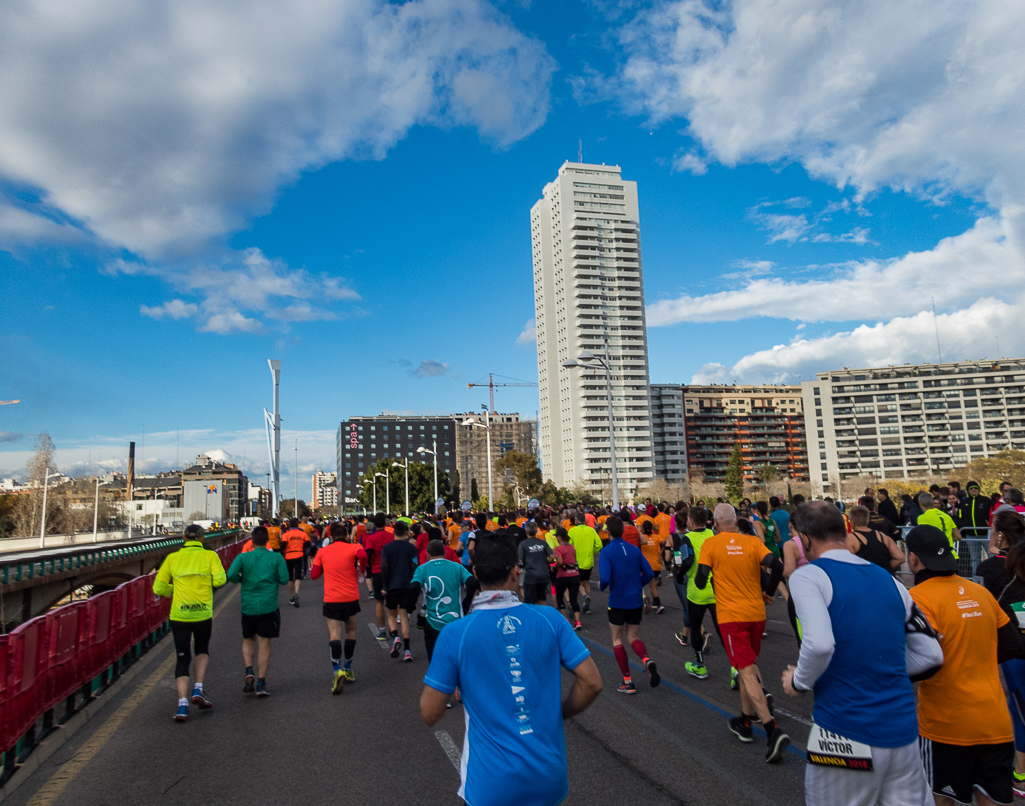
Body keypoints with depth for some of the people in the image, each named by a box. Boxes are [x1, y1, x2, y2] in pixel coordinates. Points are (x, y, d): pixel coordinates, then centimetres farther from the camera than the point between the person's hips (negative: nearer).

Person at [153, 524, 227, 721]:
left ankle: (182, 704, 0)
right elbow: (220, 579, -13)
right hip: (203, 614, -1)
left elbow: (159, 588, 3)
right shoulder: (210, 555, -1)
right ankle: (198, 690, 10)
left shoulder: (172, 558, 4)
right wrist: (208, 582, 8)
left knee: (182, 659, 10)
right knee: (202, 650, 24)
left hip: (179, 615, 1)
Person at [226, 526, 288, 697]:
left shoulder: (243, 557, -1)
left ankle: (249, 671, 0)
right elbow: (284, 580, -6)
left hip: (248, 606, 1)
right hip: (269, 606, -1)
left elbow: (231, 574, -15)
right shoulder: (276, 557, -3)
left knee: (248, 640, 20)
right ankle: (261, 683, 4)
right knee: (264, 643, 4)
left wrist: (241, 580, 6)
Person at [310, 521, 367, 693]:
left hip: (331, 600, 0)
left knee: (334, 634, -5)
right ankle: (348, 669, 25)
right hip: (351, 597, 0)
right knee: (351, 631, 17)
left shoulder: (322, 552, 6)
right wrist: (362, 569, -6)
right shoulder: (353, 547, -1)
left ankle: (337, 670, -23)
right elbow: (362, 555, -24)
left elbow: (314, 575, 7)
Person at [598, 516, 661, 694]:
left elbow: (605, 579, -23)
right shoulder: (635, 550, 2)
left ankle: (628, 682, 13)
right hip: (636, 601, 4)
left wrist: (601, 586, -1)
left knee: (617, 640, 14)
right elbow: (649, 574, 1)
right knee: (634, 637, 17)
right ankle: (647, 660, -14)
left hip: (617, 601, -4)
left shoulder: (606, 552, -13)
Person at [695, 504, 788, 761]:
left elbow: (701, 581, -9)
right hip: (756, 613, 4)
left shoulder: (711, 544, -6)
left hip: (731, 616, -4)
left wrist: (698, 578, 14)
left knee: (747, 672, -4)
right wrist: (768, 593, 6)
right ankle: (745, 720, 33)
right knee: (748, 664, 22)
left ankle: (773, 729, -17)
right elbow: (777, 567, -10)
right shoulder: (752, 541, 1)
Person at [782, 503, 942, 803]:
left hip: (845, 735, -5)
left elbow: (819, 643, -25)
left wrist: (798, 682, -7)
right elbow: (931, 655, 11)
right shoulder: (888, 580, 8)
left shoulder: (808, 576, -10)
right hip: (903, 734, 5)